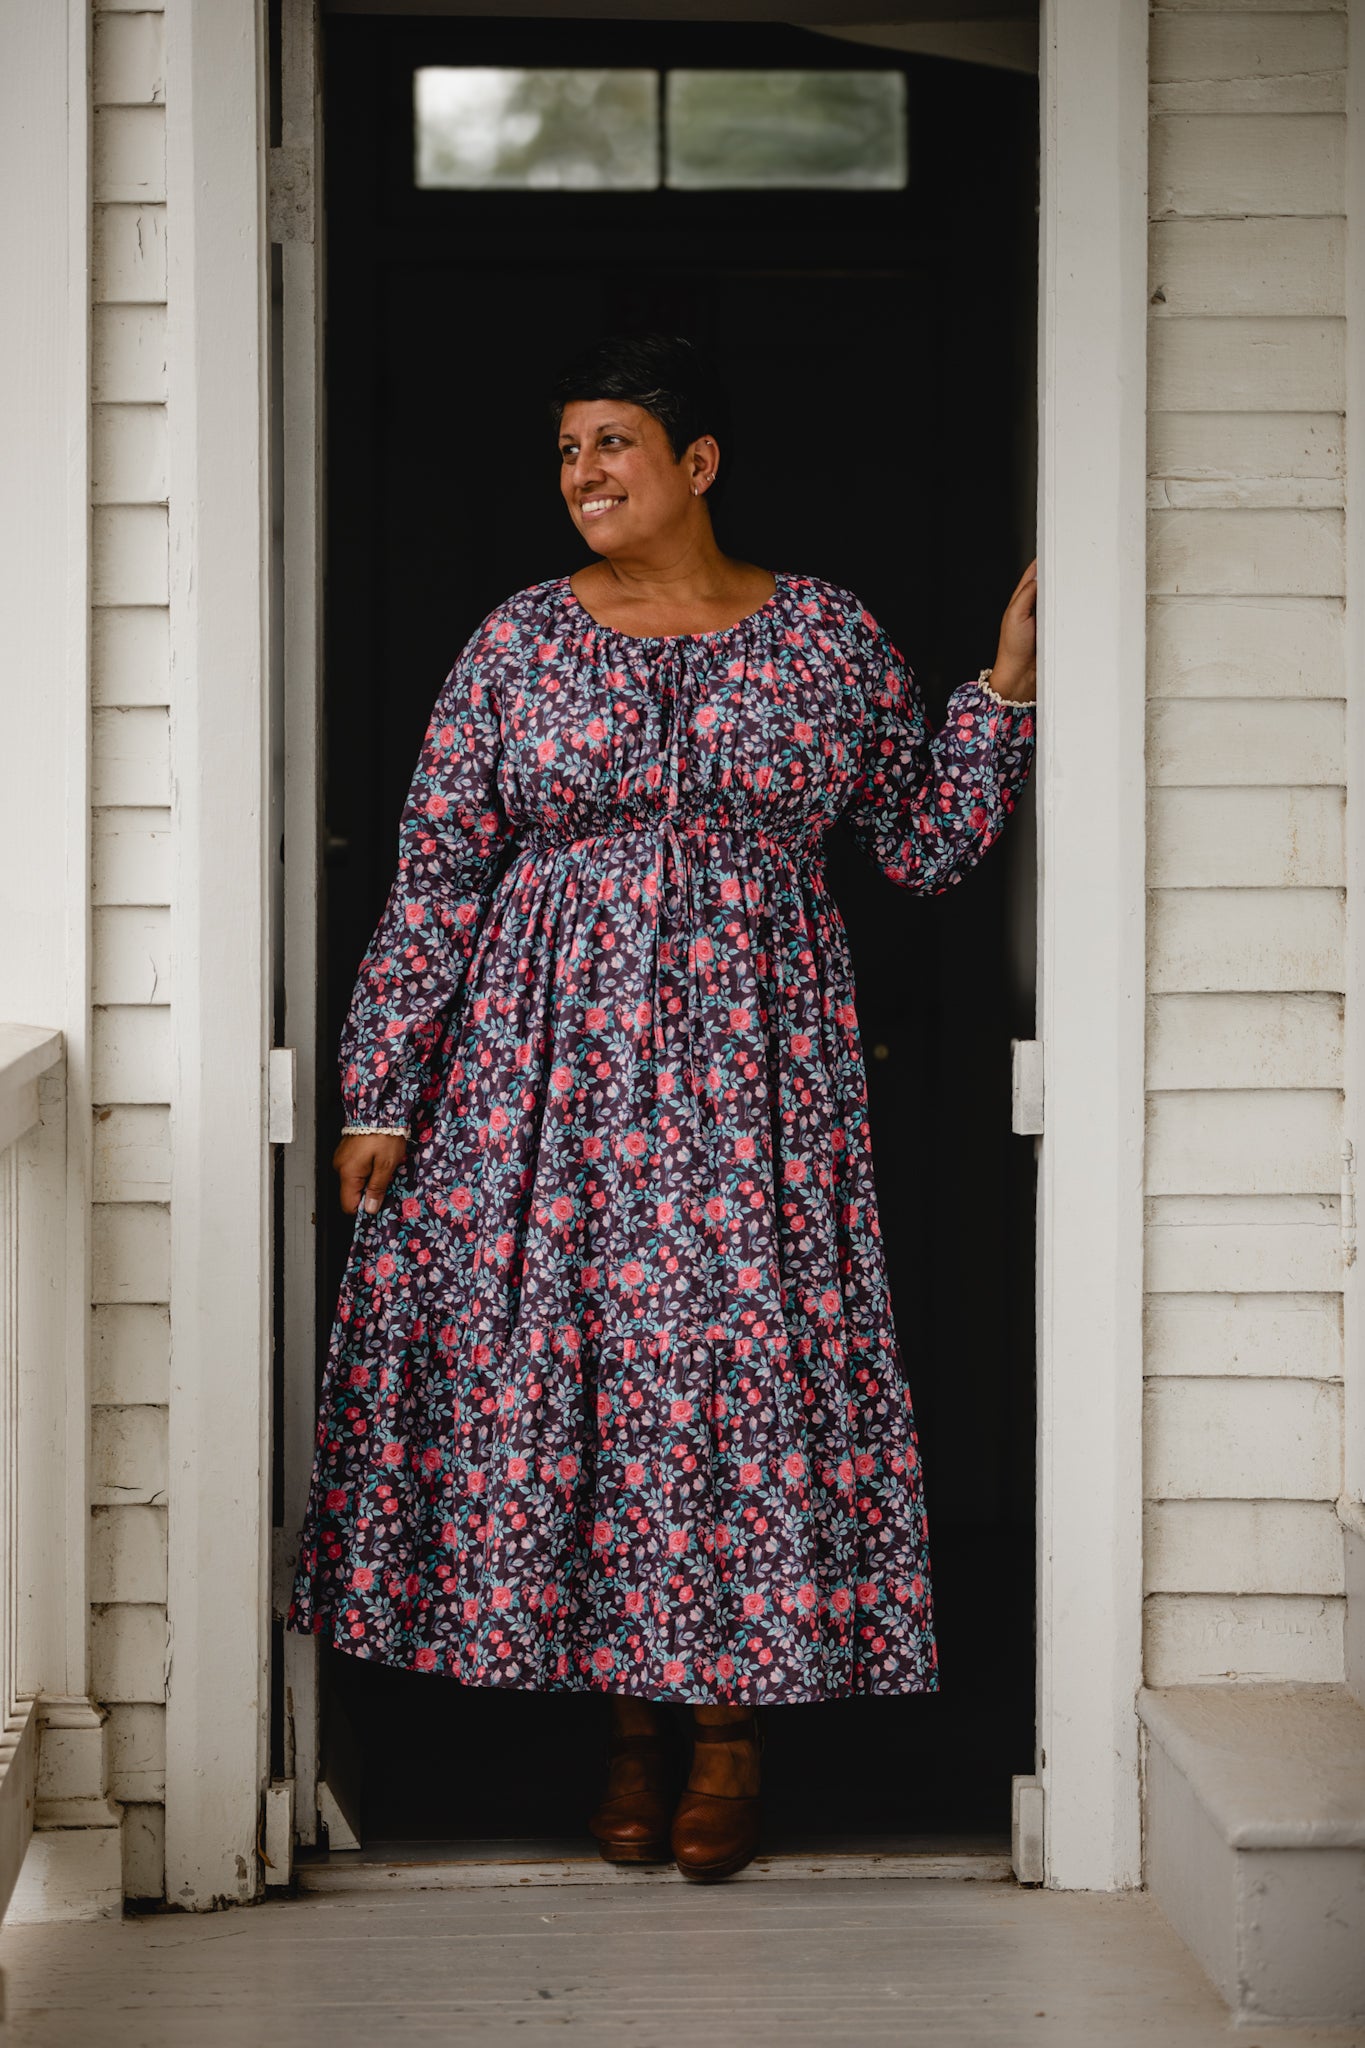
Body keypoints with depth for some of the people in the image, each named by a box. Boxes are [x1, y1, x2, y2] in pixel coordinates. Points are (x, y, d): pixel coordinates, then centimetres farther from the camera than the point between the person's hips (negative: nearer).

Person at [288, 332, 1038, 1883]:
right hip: (552, 1063, 1)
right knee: (558, 1359, -1)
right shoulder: (520, 642, 3)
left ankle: (730, 1720, 10)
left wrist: (1007, 685, 0)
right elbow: (437, 875, 3)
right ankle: (630, 1712, 13)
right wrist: (382, 1096, 0)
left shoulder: (829, 635, 5)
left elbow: (926, 846, 9)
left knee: (751, 1357, -4)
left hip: (755, 1063, 0)